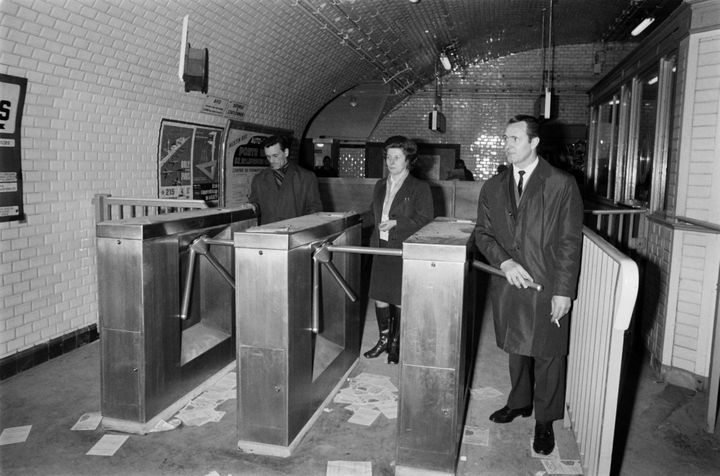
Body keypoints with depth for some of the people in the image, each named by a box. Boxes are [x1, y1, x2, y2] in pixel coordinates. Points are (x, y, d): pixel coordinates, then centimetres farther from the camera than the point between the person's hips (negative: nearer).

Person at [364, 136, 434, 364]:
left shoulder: (420, 188, -5)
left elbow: (424, 221, -10)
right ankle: (383, 339, 26)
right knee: (379, 297, 8)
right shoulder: (380, 185, 14)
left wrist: (395, 223, -17)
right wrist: (378, 231, 11)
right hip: (381, 249, 6)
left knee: (400, 301, 1)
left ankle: (396, 345, 18)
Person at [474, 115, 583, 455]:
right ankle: (519, 402, 40)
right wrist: (504, 262, -11)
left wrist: (563, 291, -11)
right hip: (507, 286, 4)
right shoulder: (492, 188, 7)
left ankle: (544, 422, 24)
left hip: (547, 288, -4)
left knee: (547, 356, 7)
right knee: (515, 350, 18)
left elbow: (570, 242, -7)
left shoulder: (562, 185, -6)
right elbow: (482, 232, 7)